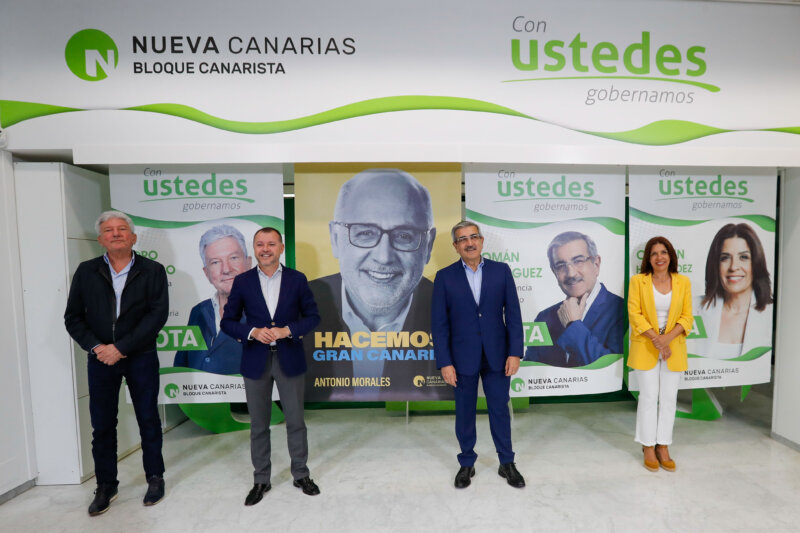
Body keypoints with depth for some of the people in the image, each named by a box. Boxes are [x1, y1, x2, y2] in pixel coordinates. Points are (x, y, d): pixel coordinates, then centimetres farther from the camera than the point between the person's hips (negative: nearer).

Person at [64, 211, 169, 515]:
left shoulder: (153, 271, -4)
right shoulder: (86, 272, 5)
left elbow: (157, 315, -12)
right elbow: (73, 317, 5)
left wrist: (120, 347, -15)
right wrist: (96, 347, -10)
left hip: (141, 358, -2)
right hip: (100, 358, 2)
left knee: (148, 420, 9)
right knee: (102, 424, 10)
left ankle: (155, 477, 26)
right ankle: (106, 486, 28)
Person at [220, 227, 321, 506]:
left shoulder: (297, 279, -2)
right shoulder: (242, 281, 0)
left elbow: (312, 316, 1)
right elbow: (228, 321, 2)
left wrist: (287, 330, -16)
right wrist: (252, 332, -16)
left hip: (290, 359, 0)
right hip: (256, 361, 1)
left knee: (296, 420, 10)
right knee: (259, 424, 12)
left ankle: (301, 474, 30)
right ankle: (261, 480, 31)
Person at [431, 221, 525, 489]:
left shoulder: (501, 270, -1)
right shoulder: (445, 276, -4)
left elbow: (513, 314, -1)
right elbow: (439, 323, -5)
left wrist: (515, 352, -7)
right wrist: (444, 362, -9)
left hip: (497, 355, 1)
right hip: (463, 357, 0)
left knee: (500, 409, 13)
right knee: (465, 412, 13)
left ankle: (507, 463, 33)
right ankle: (467, 464, 33)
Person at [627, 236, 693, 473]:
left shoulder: (683, 282, 3)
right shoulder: (638, 281, -3)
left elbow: (687, 317, 1)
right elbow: (634, 314, -8)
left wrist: (667, 338, -14)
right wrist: (656, 339, -16)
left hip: (674, 348, 2)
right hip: (645, 348, -2)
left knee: (669, 398, 8)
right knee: (649, 397, 3)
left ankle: (663, 447, 22)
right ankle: (648, 447, 17)